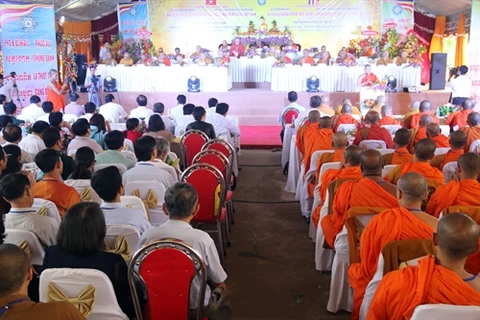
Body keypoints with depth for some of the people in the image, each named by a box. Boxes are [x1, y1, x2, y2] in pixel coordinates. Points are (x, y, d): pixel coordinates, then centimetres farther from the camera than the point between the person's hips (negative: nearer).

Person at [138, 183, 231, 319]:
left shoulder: (147, 236, -16)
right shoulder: (202, 239, -23)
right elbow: (218, 281, -10)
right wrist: (222, 289, 12)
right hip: (197, 307, -3)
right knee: (222, 289, 28)